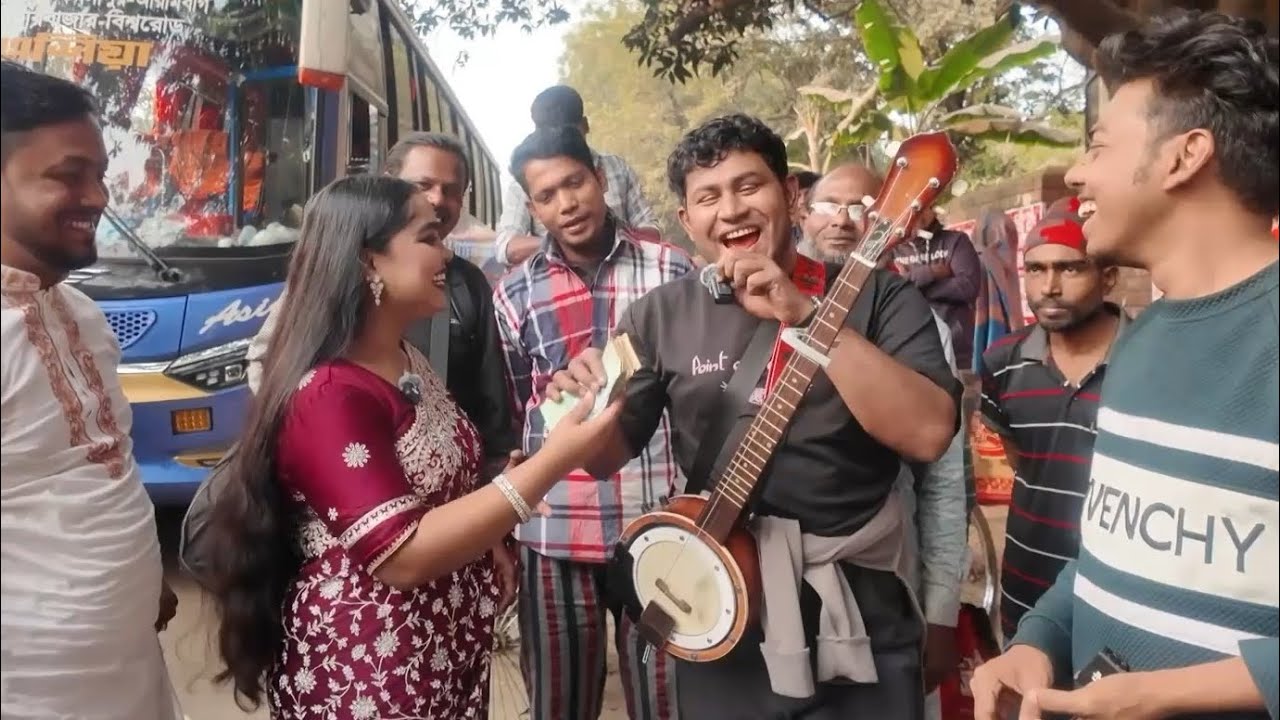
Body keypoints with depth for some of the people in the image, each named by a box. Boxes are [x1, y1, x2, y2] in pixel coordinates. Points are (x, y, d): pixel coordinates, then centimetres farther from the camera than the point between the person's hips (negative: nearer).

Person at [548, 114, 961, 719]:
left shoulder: (876, 296, -6)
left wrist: (804, 316, -24)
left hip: (864, 626, -1)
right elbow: (608, 454, 5)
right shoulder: (661, 316, -2)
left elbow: (928, 435, -19)